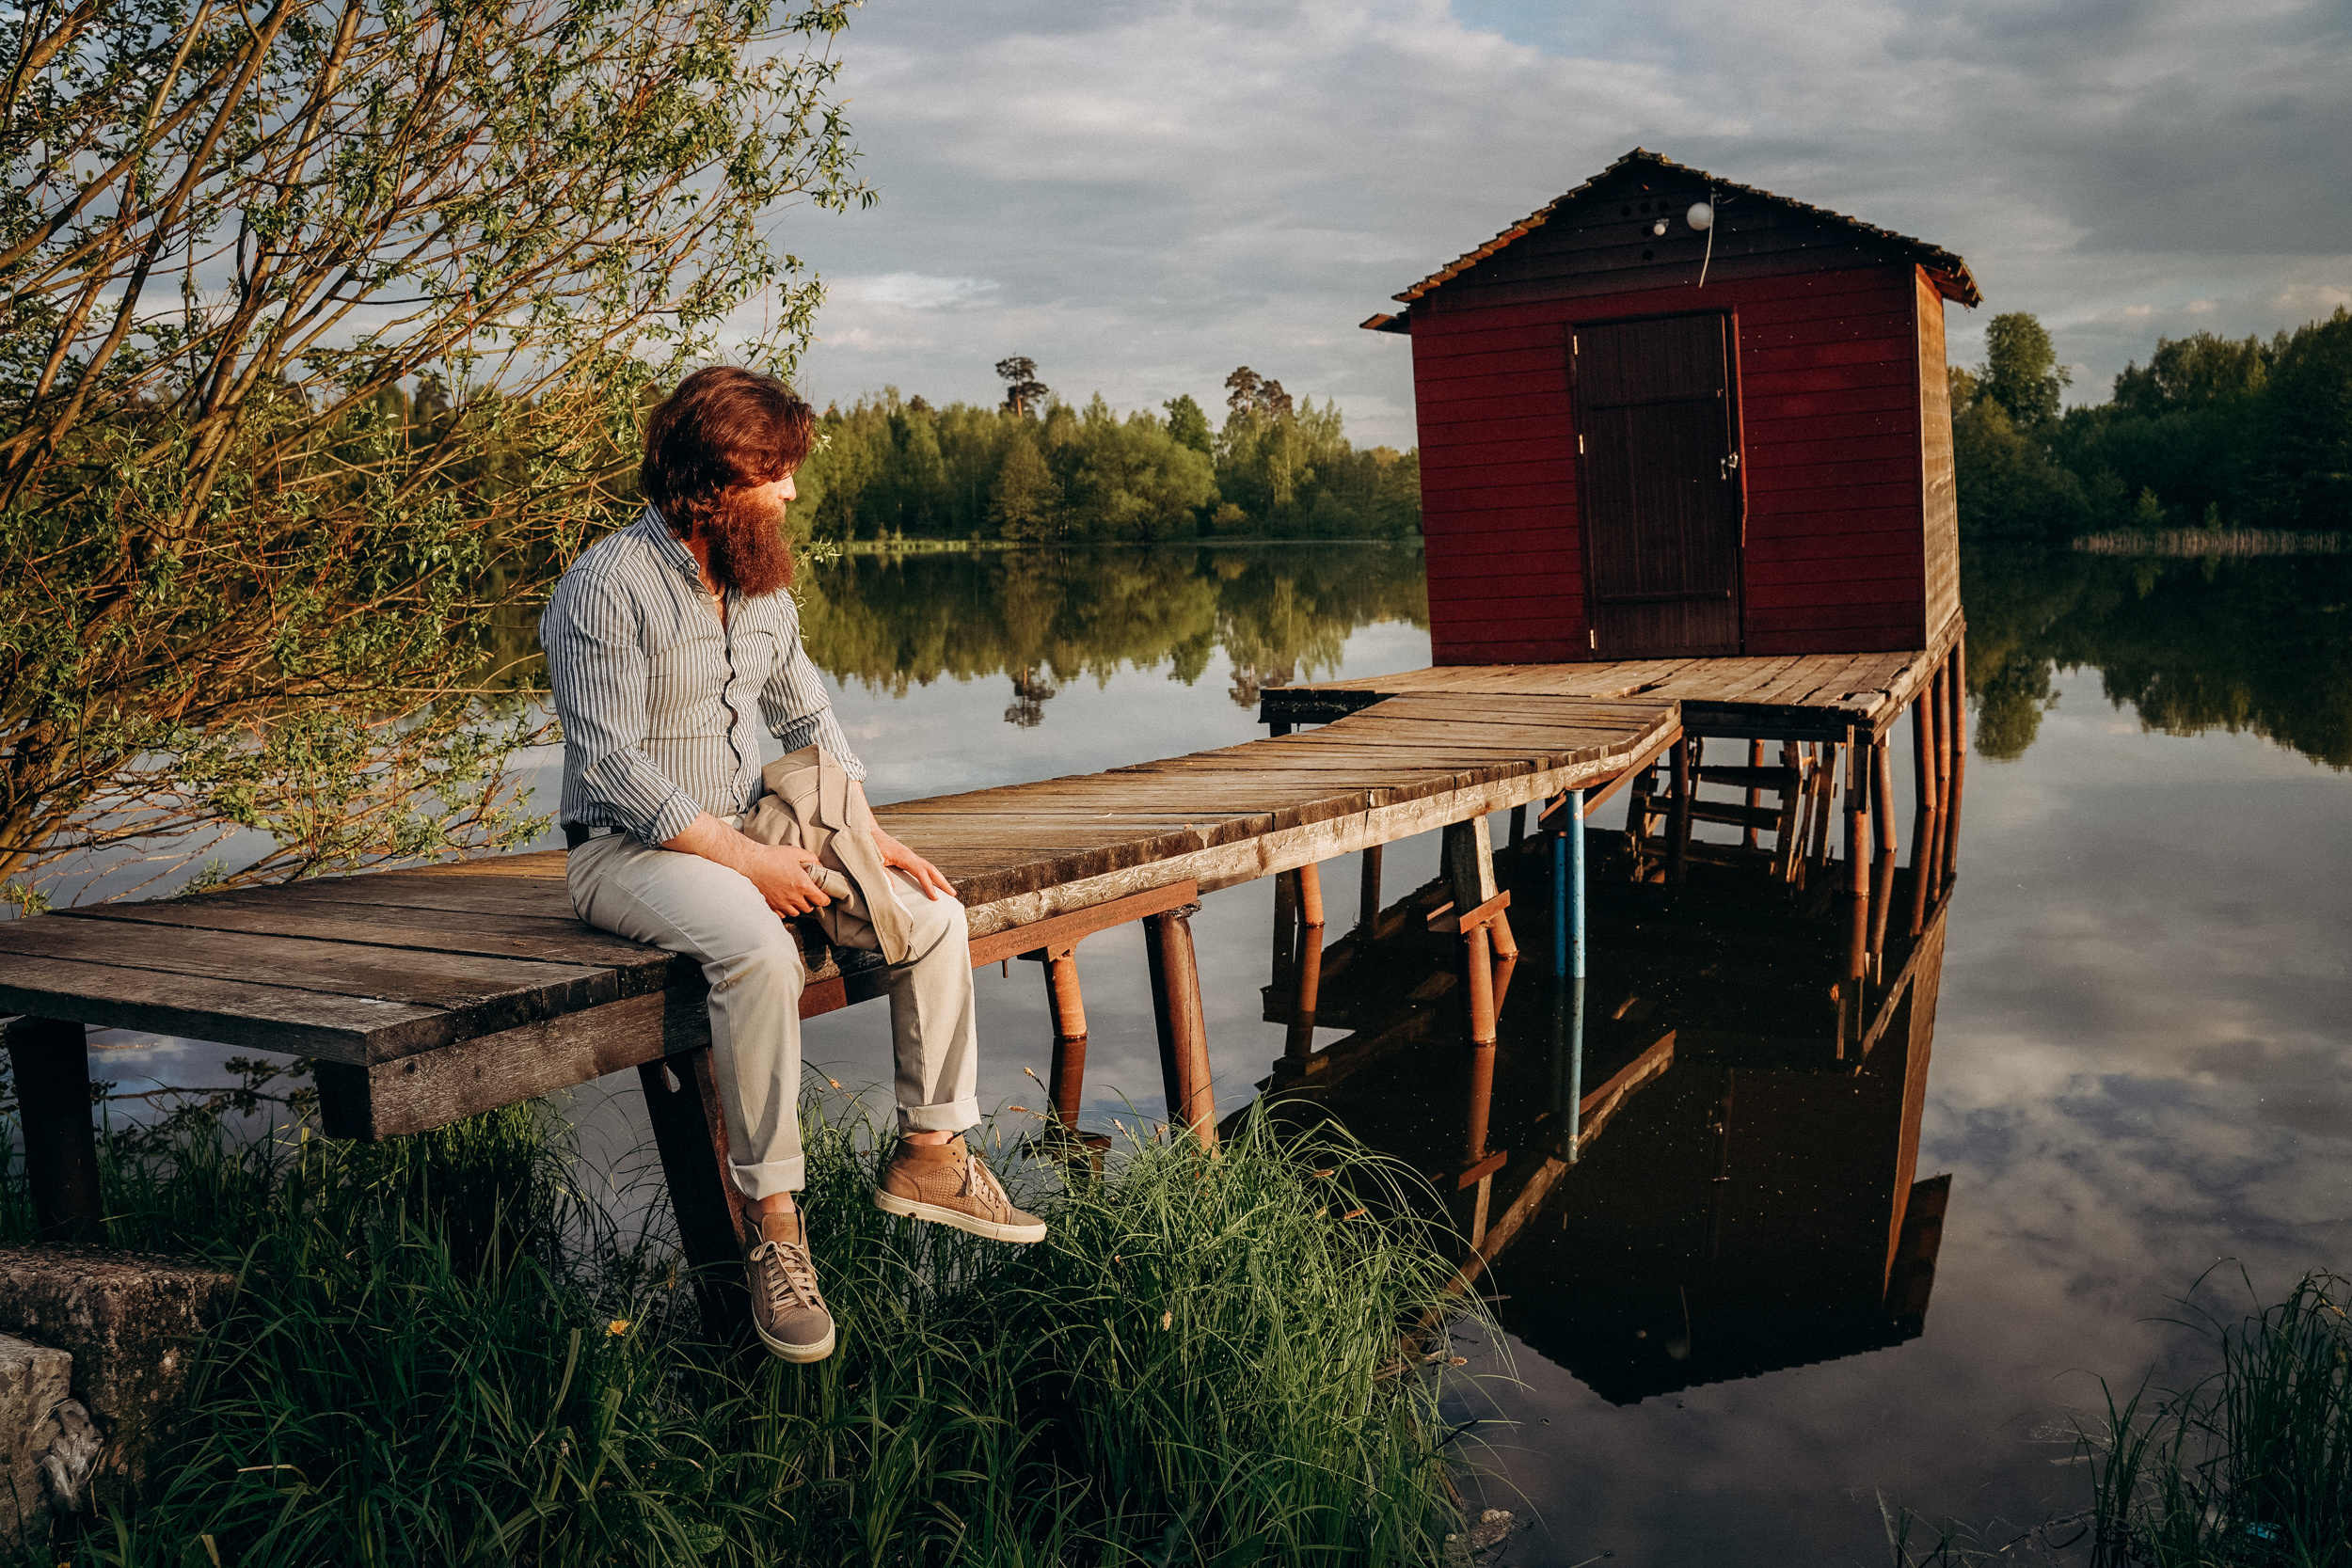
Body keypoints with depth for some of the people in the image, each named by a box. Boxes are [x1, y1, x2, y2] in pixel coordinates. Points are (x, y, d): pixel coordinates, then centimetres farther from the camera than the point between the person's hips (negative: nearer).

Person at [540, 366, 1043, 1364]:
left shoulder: (761, 582, 9)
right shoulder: (607, 587, -15)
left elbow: (807, 716, 18)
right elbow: (613, 765, -21)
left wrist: (869, 836, 4)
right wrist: (745, 860, -25)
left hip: (748, 833, 8)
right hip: (626, 849, -7)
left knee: (936, 916, -6)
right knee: (760, 947, -37)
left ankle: (928, 1153, 7)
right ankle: (770, 1223, -26)